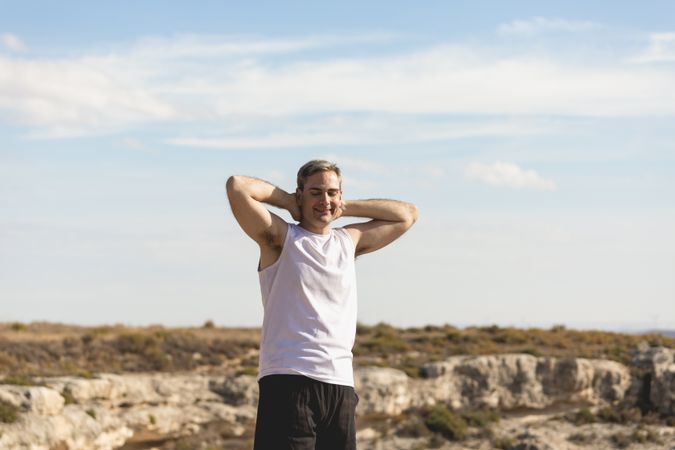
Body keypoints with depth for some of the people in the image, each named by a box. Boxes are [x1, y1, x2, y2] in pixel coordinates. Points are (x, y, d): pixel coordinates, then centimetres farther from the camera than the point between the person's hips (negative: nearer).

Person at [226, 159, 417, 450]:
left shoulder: (349, 241, 18)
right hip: (288, 382, -6)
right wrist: (287, 201, 5)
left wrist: (345, 207, 18)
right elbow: (237, 186, -10)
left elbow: (407, 214, 26)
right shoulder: (280, 238, 3)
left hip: (341, 385, 6)